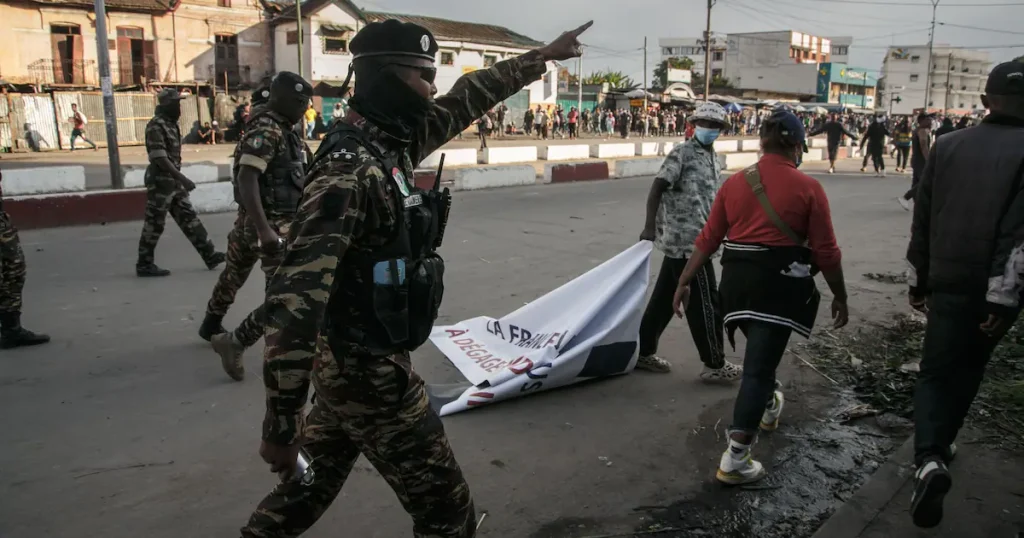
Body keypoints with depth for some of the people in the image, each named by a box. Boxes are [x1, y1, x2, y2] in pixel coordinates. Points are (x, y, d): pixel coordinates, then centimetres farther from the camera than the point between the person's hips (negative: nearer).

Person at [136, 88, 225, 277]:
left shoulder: (171, 124, 12)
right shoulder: (156, 126, -17)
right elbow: (160, 158, -23)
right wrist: (183, 178, -26)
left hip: (174, 182, 9)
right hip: (160, 182, -9)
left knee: (189, 218, 9)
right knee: (154, 225, -1)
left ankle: (210, 255, 12)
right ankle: (144, 265, 9)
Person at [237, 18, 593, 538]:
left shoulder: (391, 143, 3)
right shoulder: (348, 171, -25)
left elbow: (467, 99, 17)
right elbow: (295, 298, -29)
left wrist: (543, 55, 25)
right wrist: (280, 425, -27)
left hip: (347, 360, 9)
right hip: (370, 371, -9)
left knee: (313, 483, 26)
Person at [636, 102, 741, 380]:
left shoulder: (714, 158, 15)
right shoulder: (682, 153, -10)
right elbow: (656, 189, -17)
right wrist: (649, 227, -27)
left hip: (687, 238, 9)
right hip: (686, 239, -9)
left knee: (665, 297, 14)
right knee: (705, 302, -2)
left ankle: (643, 351, 24)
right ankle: (715, 364, 9)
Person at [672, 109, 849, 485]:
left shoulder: (735, 182, 3)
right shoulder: (808, 188, -6)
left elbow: (708, 239, 3)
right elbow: (826, 251, -6)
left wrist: (685, 282, 9)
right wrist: (840, 296, 7)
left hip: (739, 278, 4)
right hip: (780, 282, -4)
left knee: (760, 353, 28)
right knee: (758, 364, -3)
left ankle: (768, 405, 52)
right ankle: (735, 457, -5)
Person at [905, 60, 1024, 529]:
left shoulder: (946, 145, 4)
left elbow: (922, 219, 6)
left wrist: (917, 280, 13)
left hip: (946, 281, 2)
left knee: (935, 371, 6)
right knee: (966, 370, 19)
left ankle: (929, 459, -12)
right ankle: (941, 443, 31)